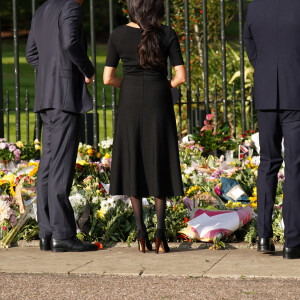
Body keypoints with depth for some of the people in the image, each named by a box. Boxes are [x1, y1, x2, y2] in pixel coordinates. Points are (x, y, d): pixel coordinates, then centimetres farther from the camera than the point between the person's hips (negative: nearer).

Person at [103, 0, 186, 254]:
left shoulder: (118, 35, -3)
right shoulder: (167, 34, -6)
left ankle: (141, 231, 4)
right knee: (159, 166, 10)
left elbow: (108, 78, -2)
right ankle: (160, 229, -4)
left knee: (133, 165, 11)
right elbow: (181, 76, -8)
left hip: (130, 105, 0)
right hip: (159, 105, 0)